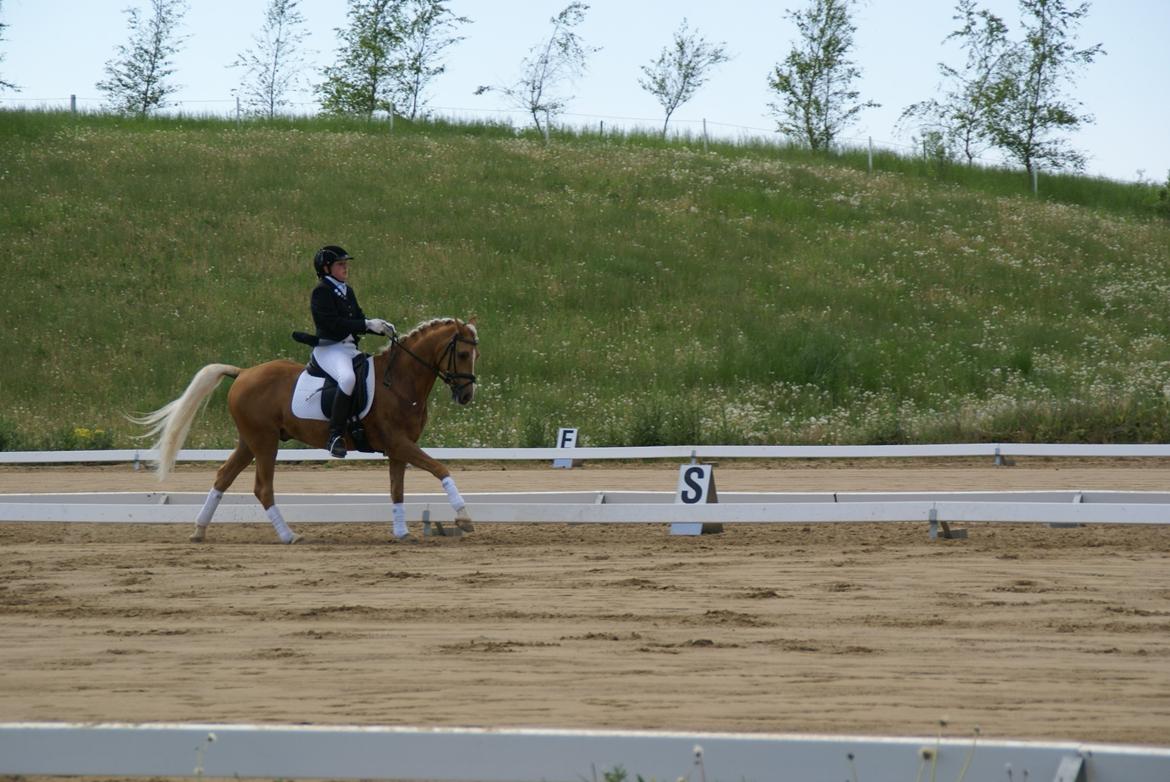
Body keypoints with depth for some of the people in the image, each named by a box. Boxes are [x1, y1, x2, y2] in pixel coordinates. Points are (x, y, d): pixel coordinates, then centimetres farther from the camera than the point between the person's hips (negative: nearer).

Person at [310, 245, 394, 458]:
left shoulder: (347, 291, 19)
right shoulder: (321, 292, -8)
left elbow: (359, 320, 19)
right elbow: (332, 323, -18)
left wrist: (381, 328, 0)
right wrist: (367, 325, -21)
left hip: (351, 348, 9)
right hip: (329, 349, -9)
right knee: (347, 377, -37)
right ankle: (335, 435, -36)